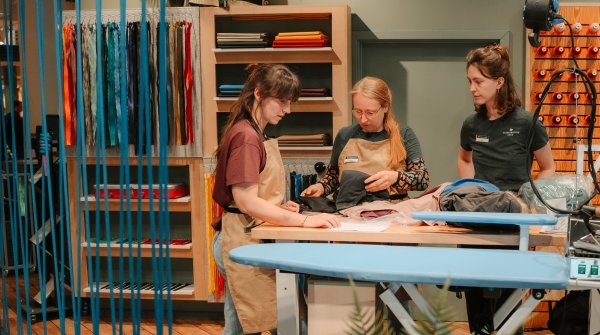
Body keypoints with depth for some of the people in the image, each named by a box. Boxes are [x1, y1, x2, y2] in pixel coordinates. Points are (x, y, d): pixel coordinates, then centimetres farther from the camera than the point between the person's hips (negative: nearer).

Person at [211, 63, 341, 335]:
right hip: (244, 241, -10)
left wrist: (279, 206, 4)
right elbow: (246, 202, -23)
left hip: (245, 239, 10)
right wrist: (304, 221, -25)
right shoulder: (246, 137, -17)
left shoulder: (254, 134, 14)